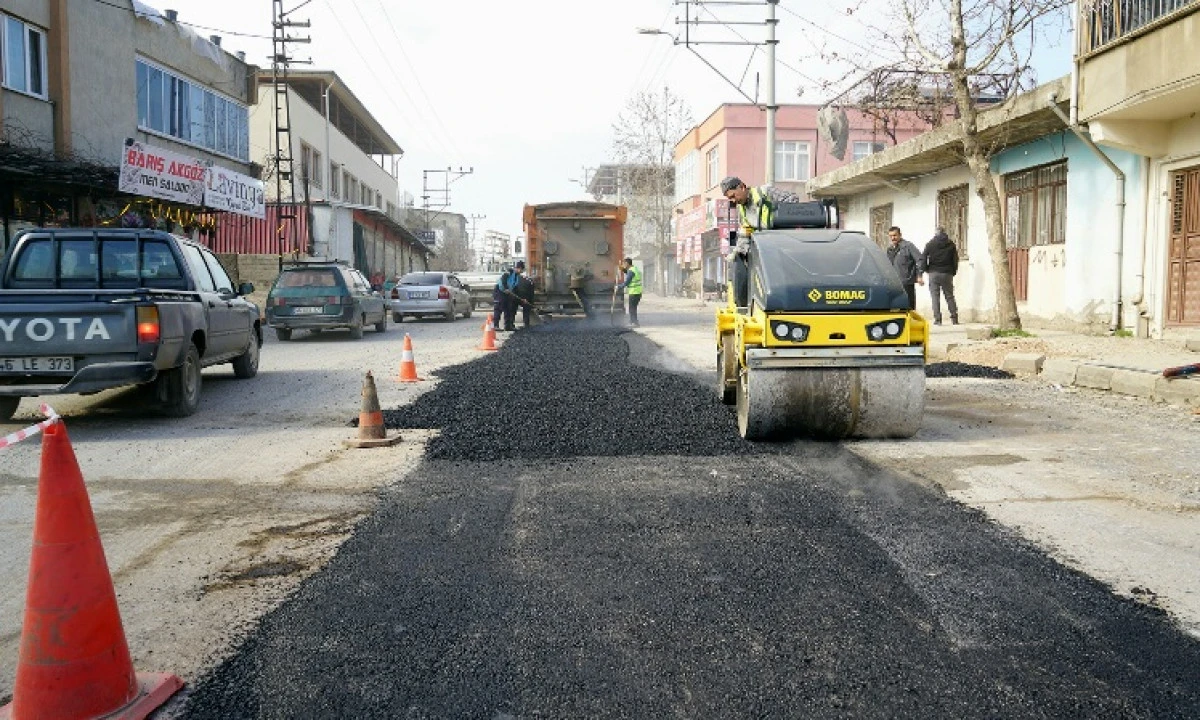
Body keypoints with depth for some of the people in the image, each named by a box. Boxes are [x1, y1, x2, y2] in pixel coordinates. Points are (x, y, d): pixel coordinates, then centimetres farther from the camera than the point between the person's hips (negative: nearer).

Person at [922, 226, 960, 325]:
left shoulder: (930, 244, 1)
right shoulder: (951, 245, 7)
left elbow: (923, 258, -3)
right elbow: (955, 260, 6)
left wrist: (926, 269, 8)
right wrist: (953, 272, 13)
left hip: (934, 273, -2)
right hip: (947, 273, 2)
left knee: (935, 296, 0)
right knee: (949, 296, 10)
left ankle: (937, 319, -7)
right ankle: (954, 317, 8)